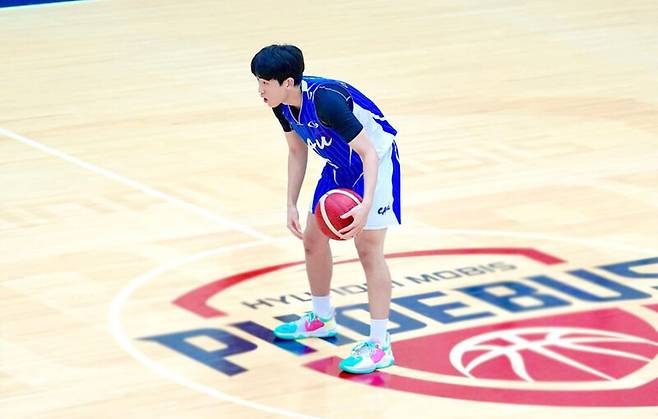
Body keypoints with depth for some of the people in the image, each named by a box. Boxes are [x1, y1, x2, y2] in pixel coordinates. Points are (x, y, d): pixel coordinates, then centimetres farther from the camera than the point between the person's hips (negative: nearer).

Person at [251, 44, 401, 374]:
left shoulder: (325, 100, -35)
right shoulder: (282, 105, -11)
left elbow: (369, 153, -34)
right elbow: (297, 152, 7)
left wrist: (366, 205, -46)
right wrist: (291, 205, 4)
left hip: (376, 161, -9)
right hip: (341, 165, 9)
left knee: (368, 247, -15)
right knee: (313, 239, 13)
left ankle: (380, 345, -12)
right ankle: (322, 319, 35)